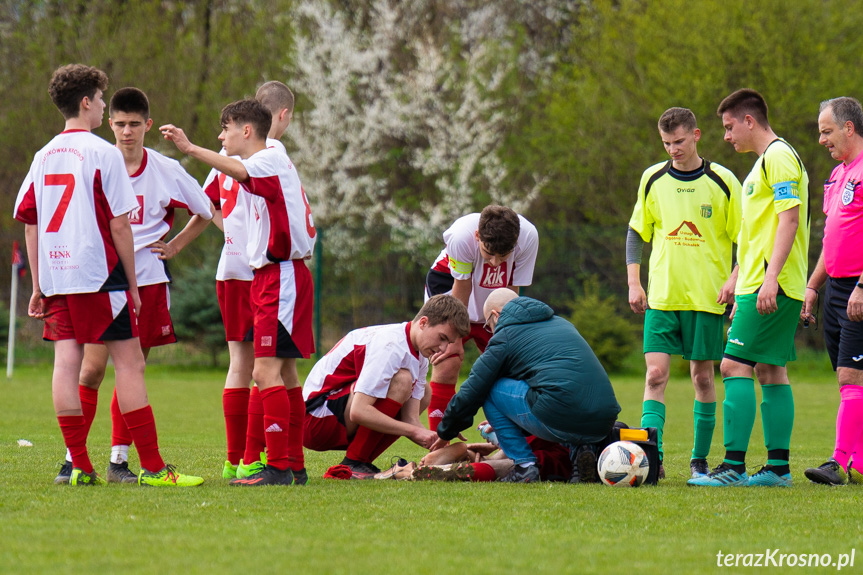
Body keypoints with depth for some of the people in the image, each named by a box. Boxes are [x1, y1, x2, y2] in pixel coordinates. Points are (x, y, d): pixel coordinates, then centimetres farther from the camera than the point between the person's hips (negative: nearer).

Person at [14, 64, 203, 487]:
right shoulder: (102, 153, -7)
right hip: (99, 275, -6)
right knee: (129, 363, -3)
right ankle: (151, 466, -6)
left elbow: (29, 224, 13)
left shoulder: (44, 156, 12)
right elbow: (119, 225, -9)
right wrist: (132, 283, -2)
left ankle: (79, 465, 1)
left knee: (66, 363, 3)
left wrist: (38, 287, 17)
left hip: (55, 276, 6)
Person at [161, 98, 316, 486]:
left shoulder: (272, 159, -10)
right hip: (271, 275, 11)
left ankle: (277, 467, -18)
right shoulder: (273, 163, 20)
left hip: (281, 275, -11)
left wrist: (190, 149, -43)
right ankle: (294, 466, 16)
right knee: (284, 373, 12)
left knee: (266, 370, -15)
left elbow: (237, 171, -33)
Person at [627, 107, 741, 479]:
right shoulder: (653, 179, 5)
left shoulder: (722, 182, -2)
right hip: (661, 296, 1)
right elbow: (636, 233, 13)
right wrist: (633, 283, 5)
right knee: (656, 373, -9)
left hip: (707, 296, -1)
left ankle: (700, 460, 15)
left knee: (702, 376, 4)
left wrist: (734, 279, -10)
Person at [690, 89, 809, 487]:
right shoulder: (765, 162, 21)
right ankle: (778, 468, 10)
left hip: (771, 286, -10)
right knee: (770, 370, 9)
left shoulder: (778, 156, -10)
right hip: (759, 286, 10)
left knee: (735, 365, -12)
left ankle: (734, 466, -15)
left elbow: (789, 218, -19)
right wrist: (740, 290, 27)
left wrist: (770, 277, -25)